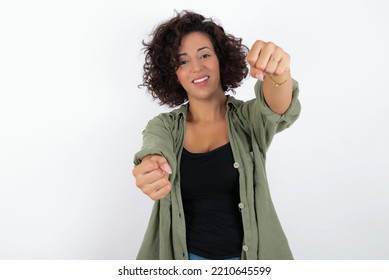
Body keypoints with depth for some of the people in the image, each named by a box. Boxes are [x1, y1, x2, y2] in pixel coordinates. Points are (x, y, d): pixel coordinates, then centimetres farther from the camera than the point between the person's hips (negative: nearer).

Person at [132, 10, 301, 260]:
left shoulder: (250, 119, -7)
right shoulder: (164, 126, -4)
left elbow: (281, 110, -28)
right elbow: (155, 149, -24)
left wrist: (279, 74, -49)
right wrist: (150, 168, -47)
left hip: (250, 255, 0)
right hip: (186, 256, 1)